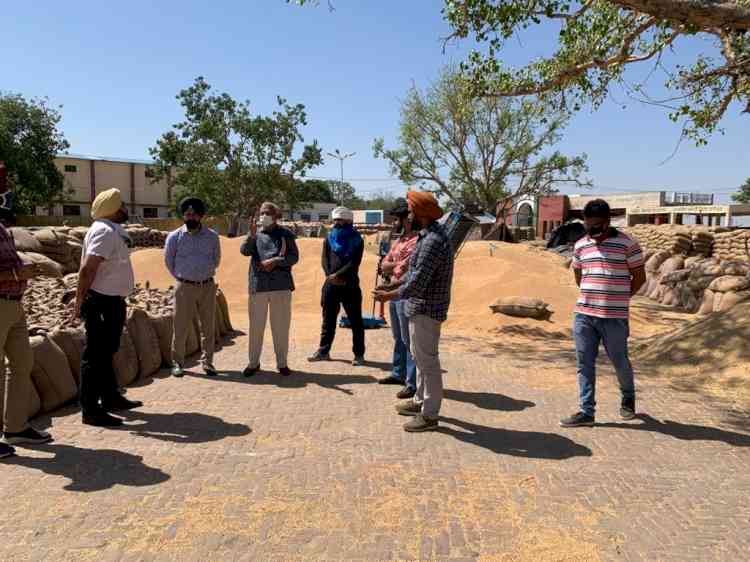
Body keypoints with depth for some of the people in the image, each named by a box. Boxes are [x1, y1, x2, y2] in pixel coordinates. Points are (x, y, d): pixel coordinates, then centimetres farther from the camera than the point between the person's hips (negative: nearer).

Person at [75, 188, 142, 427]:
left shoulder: (113, 231, 13)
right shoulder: (105, 232, -18)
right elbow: (87, 268, -24)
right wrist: (80, 303, -23)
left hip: (112, 302, 10)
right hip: (102, 303, -10)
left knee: (106, 353, 20)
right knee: (95, 356, -4)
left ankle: (110, 398, 34)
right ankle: (91, 410, 3)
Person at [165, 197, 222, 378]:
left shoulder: (212, 236, 4)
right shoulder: (174, 237, -1)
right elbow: (169, 261, 10)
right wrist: (181, 277, 12)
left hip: (208, 286, 2)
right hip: (185, 287, -2)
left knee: (208, 326, 6)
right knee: (181, 327, 1)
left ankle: (207, 362, 17)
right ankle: (177, 363, 13)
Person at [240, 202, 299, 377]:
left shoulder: (285, 234, 7)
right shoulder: (255, 234, 11)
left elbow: (294, 257, 0)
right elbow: (244, 251, -5)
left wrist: (275, 261, -13)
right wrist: (252, 235, -20)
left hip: (281, 285, -1)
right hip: (258, 284, 1)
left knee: (281, 326, 5)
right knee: (256, 325, 6)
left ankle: (282, 363, 17)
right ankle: (253, 362, 19)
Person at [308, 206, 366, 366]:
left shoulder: (356, 239, -1)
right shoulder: (329, 237, 11)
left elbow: (354, 263, -10)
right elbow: (325, 259, 5)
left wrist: (337, 275, -17)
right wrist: (331, 276, -10)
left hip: (350, 285, -4)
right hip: (331, 285, 4)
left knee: (355, 321, 1)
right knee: (328, 319, 11)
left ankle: (359, 354, 9)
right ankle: (323, 351, 21)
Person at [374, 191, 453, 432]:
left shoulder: (433, 240, -22)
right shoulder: (428, 235, 11)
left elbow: (417, 283, -25)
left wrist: (390, 295, -15)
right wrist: (393, 287, 19)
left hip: (425, 309, -11)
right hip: (421, 307, 11)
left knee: (427, 360, -1)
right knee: (420, 357, 21)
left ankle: (429, 415, 9)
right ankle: (420, 401, 35)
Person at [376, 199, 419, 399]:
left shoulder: (417, 242, -15)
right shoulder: (398, 241, 14)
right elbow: (384, 266, 10)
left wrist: (392, 285, -23)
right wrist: (398, 264, -9)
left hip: (407, 296, -9)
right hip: (394, 294, 9)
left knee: (409, 341, -5)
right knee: (398, 338, 18)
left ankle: (413, 383, 1)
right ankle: (398, 373, 31)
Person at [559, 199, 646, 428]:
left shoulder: (627, 243, -6)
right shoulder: (580, 245, 7)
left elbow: (639, 277, 0)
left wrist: (619, 299, 6)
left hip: (614, 317, -4)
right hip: (583, 315, 4)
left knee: (619, 361, 10)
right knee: (584, 364, 4)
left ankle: (628, 398, 38)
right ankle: (586, 412, 12)